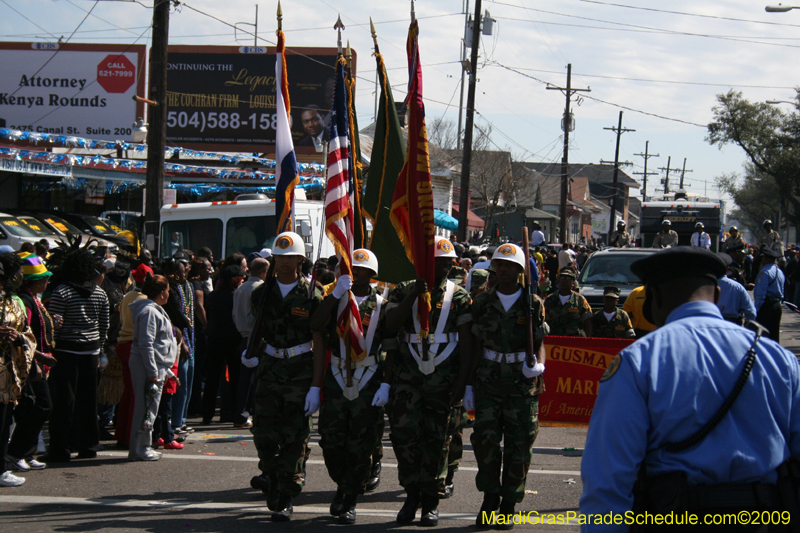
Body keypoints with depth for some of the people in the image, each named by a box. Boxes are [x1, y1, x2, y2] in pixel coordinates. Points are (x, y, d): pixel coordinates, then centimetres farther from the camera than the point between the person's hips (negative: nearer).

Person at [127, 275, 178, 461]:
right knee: (147, 408, -8)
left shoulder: (155, 310, 18)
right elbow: (146, 344, -20)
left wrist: (164, 369, 24)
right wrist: (153, 372, -22)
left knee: (149, 408, 13)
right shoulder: (148, 311, -15)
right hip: (147, 367, -11)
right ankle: (140, 449, -4)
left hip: (156, 366, 11)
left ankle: (143, 448, 19)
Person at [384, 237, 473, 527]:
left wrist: (462, 380, -6)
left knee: (435, 438, 3)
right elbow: (390, 326, -7)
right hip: (408, 375, 1)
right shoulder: (404, 290, 7)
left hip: (443, 378, -1)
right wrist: (413, 295, -14)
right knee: (404, 432, -9)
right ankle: (412, 492, 9)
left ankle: (430, 502, 12)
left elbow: (466, 342, 2)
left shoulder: (459, 296, 4)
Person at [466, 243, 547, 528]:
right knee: (485, 439, -9)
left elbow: (540, 343, 4)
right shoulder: (483, 302, 6)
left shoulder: (533, 304, 1)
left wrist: (538, 365, -19)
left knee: (519, 446, 0)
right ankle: (490, 499, 9)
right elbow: (477, 346, 10)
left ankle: (508, 507, 11)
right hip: (489, 381, 1)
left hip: (522, 384, -1)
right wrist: (470, 385, 8)